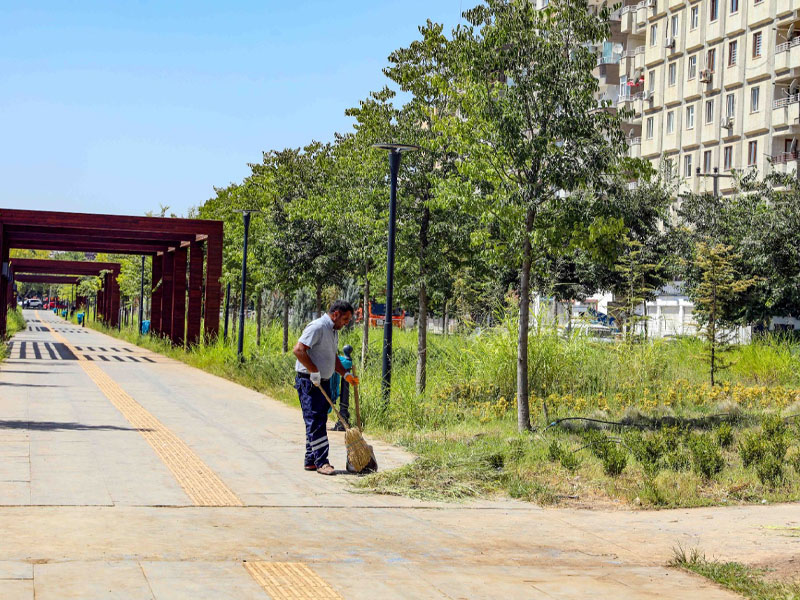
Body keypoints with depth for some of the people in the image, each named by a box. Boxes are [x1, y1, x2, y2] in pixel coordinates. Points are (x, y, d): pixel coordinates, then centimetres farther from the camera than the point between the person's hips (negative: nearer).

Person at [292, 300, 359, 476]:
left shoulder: (333, 331, 16)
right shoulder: (317, 327, -15)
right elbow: (298, 350, -24)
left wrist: (345, 374, 13)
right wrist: (314, 371, -23)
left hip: (323, 382, 10)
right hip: (309, 382, -10)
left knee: (319, 422, 11)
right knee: (315, 422, -9)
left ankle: (311, 461, 16)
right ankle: (321, 462, -9)